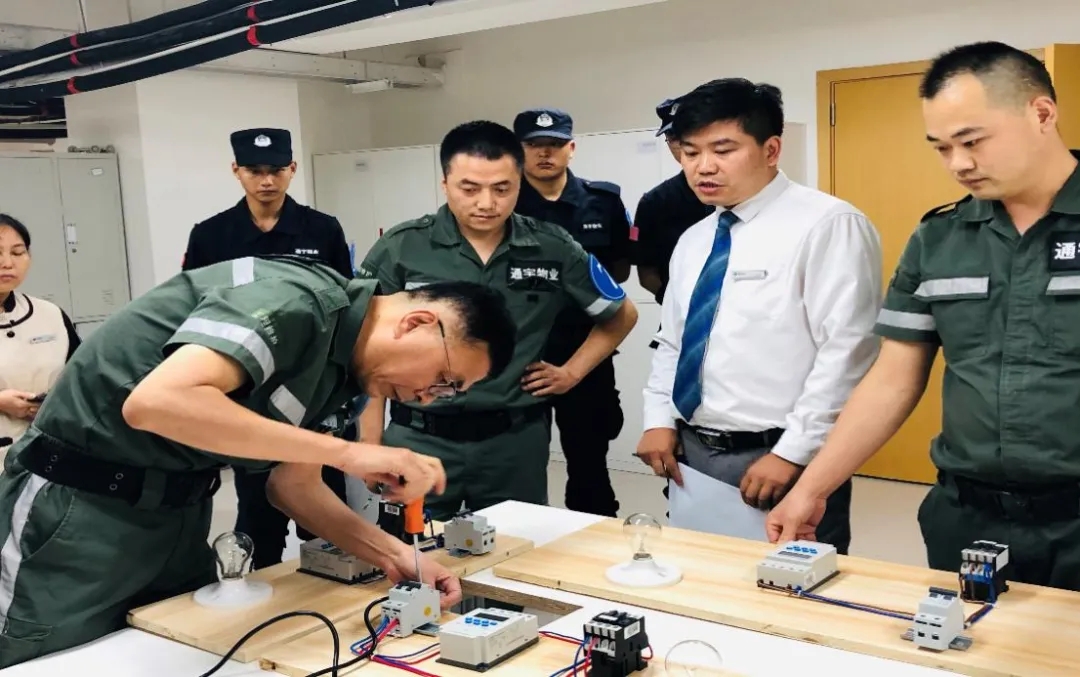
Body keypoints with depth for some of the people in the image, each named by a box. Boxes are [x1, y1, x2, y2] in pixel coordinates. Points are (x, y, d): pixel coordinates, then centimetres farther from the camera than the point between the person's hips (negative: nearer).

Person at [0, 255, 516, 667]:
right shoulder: (296, 302, -26)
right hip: (79, 508, -8)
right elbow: (155, 402, -39)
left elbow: (293, 484, 6)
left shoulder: (339, 362, 2)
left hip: (176, 510, 8)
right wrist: (346, 452, -35)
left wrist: (391, 554, -9)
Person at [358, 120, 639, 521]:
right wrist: (371, 447, -2)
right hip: (420, 440, -1)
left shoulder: (553, 250, 0)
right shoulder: (399, 249, -4)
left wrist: (571, 372, 5)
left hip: (516, 442, 1)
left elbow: (621, 315, 15)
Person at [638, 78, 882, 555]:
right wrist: (659, 420, 6)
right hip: (691, 454, 7)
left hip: (781, 459, -7)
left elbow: (847, 352, -17)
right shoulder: (694, 240, 12)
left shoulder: (827, 225, -11)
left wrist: (793, 452, -19)